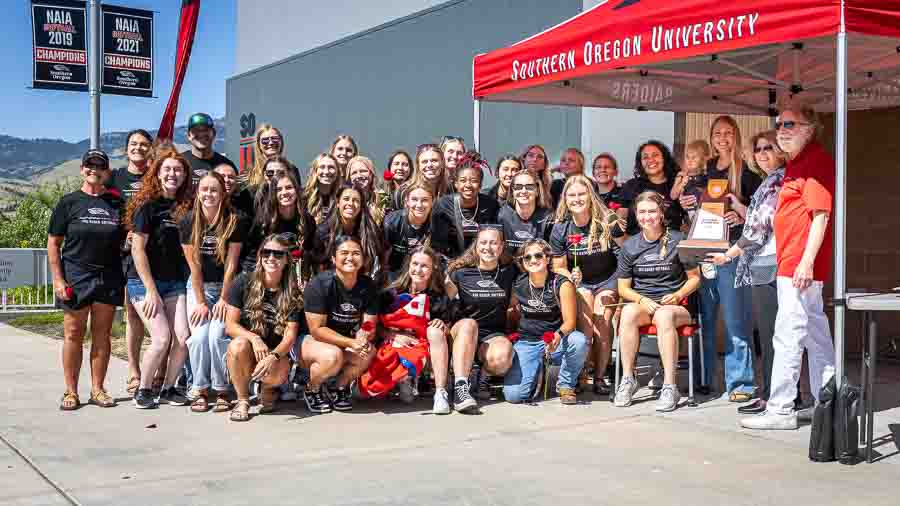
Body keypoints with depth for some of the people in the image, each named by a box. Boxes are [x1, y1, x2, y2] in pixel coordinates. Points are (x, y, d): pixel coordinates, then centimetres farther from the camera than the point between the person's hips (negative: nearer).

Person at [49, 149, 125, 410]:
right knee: (73, 335, 2)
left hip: (109, 278, 2)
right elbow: (53, 243, 0)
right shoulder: (69, 202, 1)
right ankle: (71, 392, 11)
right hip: (76, 276, -2)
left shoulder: (116, 203, 9)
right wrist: (58, 280, -7)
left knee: (102, 335, 6)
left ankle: (97, 389, 15)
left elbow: (124, 240, 20)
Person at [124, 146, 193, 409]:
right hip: (144, 281, -5)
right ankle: (143, 390, 6)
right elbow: (138, 249, -11)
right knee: (162, 338, -15)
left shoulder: (185, 207, 7)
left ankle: (168, 389, 12)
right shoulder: (148, 205, -8)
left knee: (183, 337, -7)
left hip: (174, 282, 5)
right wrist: (151, 290, -14)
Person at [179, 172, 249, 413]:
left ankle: (221, 390, -2)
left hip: (226, 286, -2)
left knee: (217, 335, -19)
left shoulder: (234, 221, -10)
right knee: (199, 337, -16)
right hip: (198, 286, 2)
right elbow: (194, 264, -4)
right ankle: (199, 390, 1)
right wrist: (200, 301, -7)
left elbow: (231, 263, -9)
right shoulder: (188, 223, -3)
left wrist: (223, 299, -9)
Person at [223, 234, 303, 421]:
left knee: (278, 373, -34)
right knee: (238, 345, -35)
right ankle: (242, 400, -10)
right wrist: (254, 338, -26)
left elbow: (290, 334, -10)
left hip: (277, 352, 0)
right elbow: (230, 326, -7)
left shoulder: (292, 293, -3)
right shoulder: (244, 282, -4)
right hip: (248, 348, 0)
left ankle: (267, 388, 7)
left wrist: (274, 356, -30)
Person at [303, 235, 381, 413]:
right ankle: (312, 389, -2)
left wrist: (363, 338, -29)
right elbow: (317, 329, -21)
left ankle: (340, 387, 3)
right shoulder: (320, 284, -19)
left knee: (369, 353, -26)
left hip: (348, 341, 5)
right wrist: (351, 343, -31)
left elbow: (369, 326, -4)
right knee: (332, 355, -36)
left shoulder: (368, 286, -4)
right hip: (312, 341, -4)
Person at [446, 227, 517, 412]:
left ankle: (482, 376, 0)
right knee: (468, 324, -37)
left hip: (495, 334, 0)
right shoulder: (461, 273, 0)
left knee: (502, 357, -35)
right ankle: (460, 387, -41)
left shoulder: (509, 272, 4)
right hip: (463, 334, 0)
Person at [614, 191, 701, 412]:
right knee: (628, 312, -34)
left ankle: (670, 387, -38)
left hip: (676, 305, -2)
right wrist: (642, 300, -11)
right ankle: (627, 379, -25)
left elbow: (694, 278, 6)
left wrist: (678, 295, -12)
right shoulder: (630, 246, 9)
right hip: (642, 303, 2)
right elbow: (623, 287, 9)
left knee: (664, 315, -38)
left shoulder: (678, 240, 3)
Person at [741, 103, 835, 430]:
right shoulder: (796, 162, 19)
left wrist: (807, 261, -24)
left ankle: (780, 409, -4)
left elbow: (821, 214, -18)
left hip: (799, 263, -10)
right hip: (792, 263, 10)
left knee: (787, 334, -8)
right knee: (815, 334, 14)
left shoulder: (817, 160, -11)